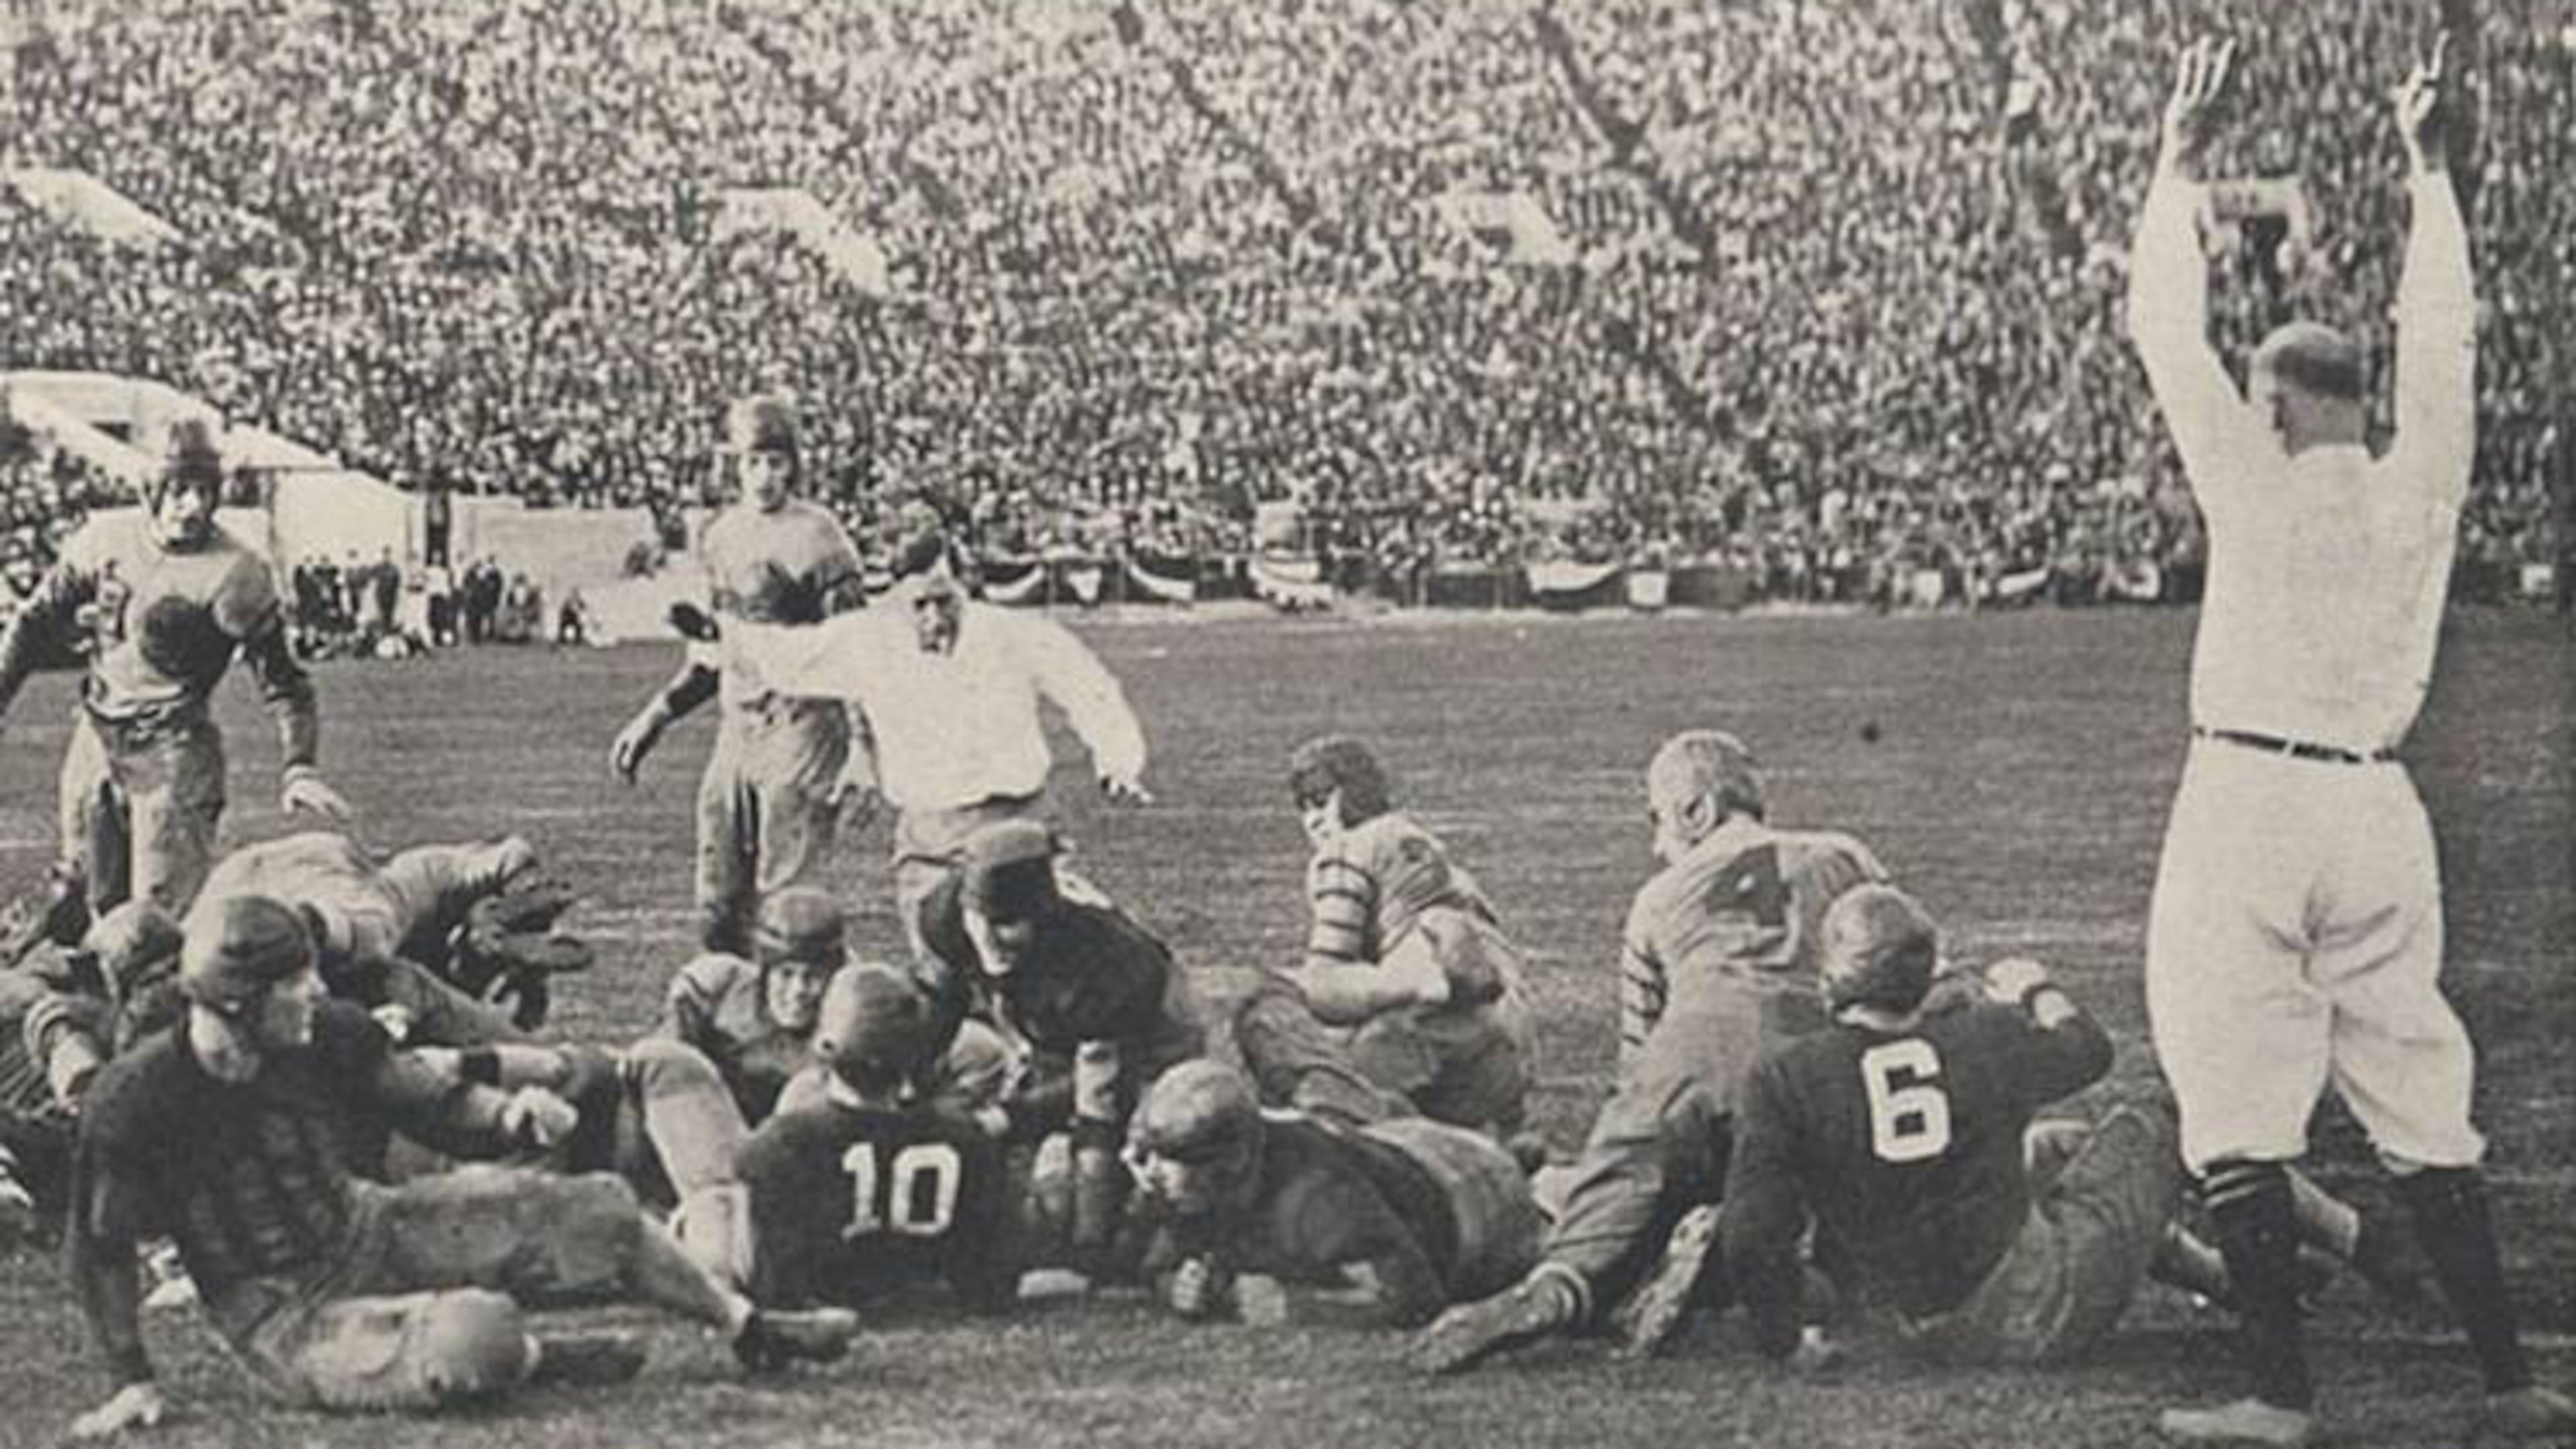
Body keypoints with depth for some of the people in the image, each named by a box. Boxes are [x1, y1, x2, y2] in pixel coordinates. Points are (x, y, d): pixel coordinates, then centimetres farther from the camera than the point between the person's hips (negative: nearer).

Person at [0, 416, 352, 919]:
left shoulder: (235, 574, -13)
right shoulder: (105, 540, 1)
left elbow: (281, 681, -9)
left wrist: (297, 768, -21)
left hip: (172, 750, -5)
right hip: (95, 740, 5)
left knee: (164, 913, -12)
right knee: (97, 903, 11)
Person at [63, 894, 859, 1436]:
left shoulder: (325, 1035, -10)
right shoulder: (135, 1100, -24)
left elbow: (435, 1107, 0)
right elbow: (101, 1249, -13)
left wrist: (508, 1113, -21)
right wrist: (131, 1380, -13)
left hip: (368, 1228, 6)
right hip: (286, 1319, -6)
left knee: (598, 1209, 2)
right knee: (475, 1337, -34)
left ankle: (751, 1328, 24)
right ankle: (539, 1358, 4)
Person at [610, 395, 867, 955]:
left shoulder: (818, 539, -9)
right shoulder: (721, 537, 13)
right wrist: (653, 719, 19)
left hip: (801, 729, -7)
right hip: (736, 730, 7)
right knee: (718, 912, 5)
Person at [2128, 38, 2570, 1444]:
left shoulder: (2256, 482, -6)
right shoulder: (2419, 489, 4)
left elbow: (2166, 331, 1)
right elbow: (2442, 341, 17)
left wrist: (2182, 161, 10)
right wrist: (2426, 170, 27)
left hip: (2247, 802, -5)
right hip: (2378, 812, 5)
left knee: (2240, 1106, -2)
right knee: (2422, 1101, 9)